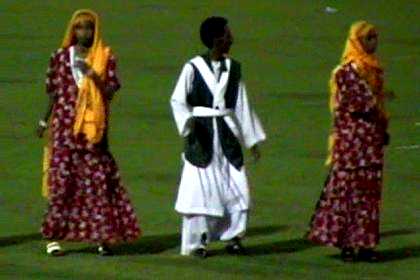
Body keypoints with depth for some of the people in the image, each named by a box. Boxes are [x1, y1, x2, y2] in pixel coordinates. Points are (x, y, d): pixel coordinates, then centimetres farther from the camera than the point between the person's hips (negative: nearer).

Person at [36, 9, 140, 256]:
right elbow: (54, 93, 13)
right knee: (62, 178, -2)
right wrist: (45, 121, 15)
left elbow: (110, 92, -5)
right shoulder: (61, 57, 5)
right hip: (65, 125, 0)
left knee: (99, 179, -2)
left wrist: (92, 73, -17)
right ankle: (54, 236, 2)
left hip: (93, 128, 0)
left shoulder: (106, 58, 3)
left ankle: (103, 236, 3)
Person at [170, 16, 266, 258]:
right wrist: (188, 122, -20)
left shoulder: (233, 68, 7)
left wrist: (253, 140, 12)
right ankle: (196, 242, 6)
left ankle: (233, 236, 15)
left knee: (237, 188, 2)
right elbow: (178, 100, -2)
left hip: (227, 135, 4)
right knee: (200, 189, -2)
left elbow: (242, 105, 11)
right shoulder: (193, 68, -7)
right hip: (202, 137, -4)